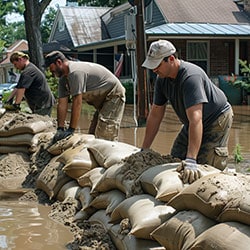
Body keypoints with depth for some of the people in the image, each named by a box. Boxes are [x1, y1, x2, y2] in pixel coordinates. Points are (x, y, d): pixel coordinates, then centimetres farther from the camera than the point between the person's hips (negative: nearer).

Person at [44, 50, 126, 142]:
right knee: (93, 134, 7)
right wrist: (60, 129, -6)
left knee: (105, 136, -19)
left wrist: (71, 129, -26)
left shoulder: (75, 72, -26)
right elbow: (62, 104, 2)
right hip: (101, 100, 10)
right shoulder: (63, 79, 6)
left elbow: (77, 103, -28)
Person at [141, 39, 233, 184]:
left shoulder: (190, 77, -35)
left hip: (217, 120, -8)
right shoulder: (162, 79, -9)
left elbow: (196, 119, -45)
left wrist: (191, 160, -53)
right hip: (191, 123, 8)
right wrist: (144, 150, -3)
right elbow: (155, 115, -2)